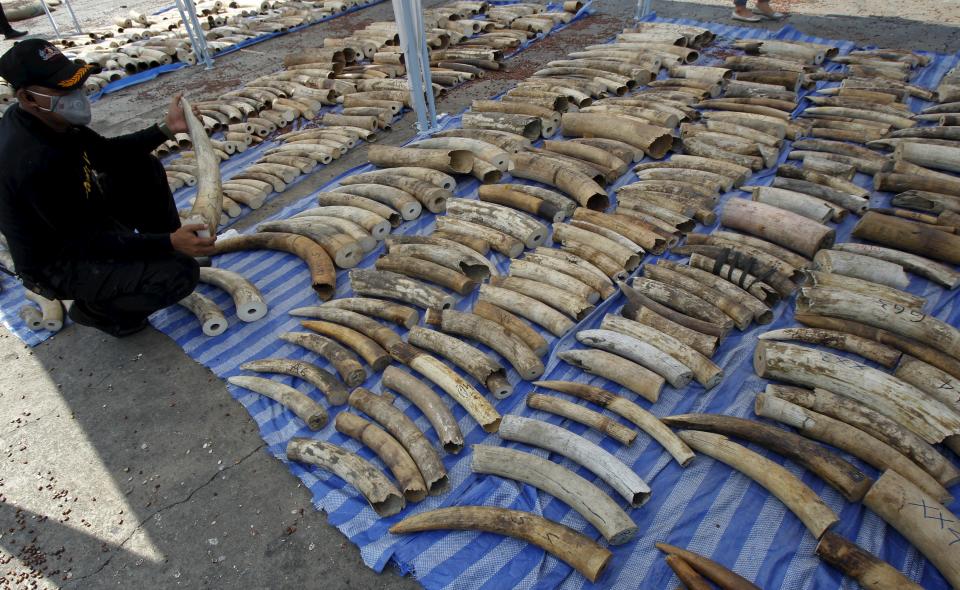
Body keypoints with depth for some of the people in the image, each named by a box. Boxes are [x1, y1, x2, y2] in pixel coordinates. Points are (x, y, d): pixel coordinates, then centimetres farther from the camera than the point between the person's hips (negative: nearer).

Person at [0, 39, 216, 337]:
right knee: (180, 273, -24)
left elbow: (105, 153, 7)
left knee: (144, 167, 8)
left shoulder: (43, 118, -8)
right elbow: (90, 241, -29)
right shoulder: (34, 161, -35)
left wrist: (165, 129, -5)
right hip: (56, 264, -9)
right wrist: (169, 243, -35)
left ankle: (159, 257, 14)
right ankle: (94, 308, 2)